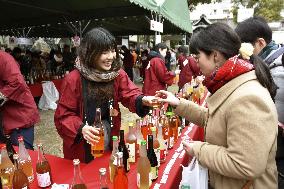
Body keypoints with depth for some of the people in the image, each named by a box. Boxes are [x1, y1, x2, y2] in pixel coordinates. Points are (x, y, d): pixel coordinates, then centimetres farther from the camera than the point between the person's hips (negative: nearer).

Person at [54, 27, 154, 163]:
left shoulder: (117, 73, -5)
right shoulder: (73, 79, -17)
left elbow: (130, 95, -13)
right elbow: (63, 115, -14)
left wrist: (143, 100, -35)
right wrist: (81, 128, -31)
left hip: (110, 138, 4)